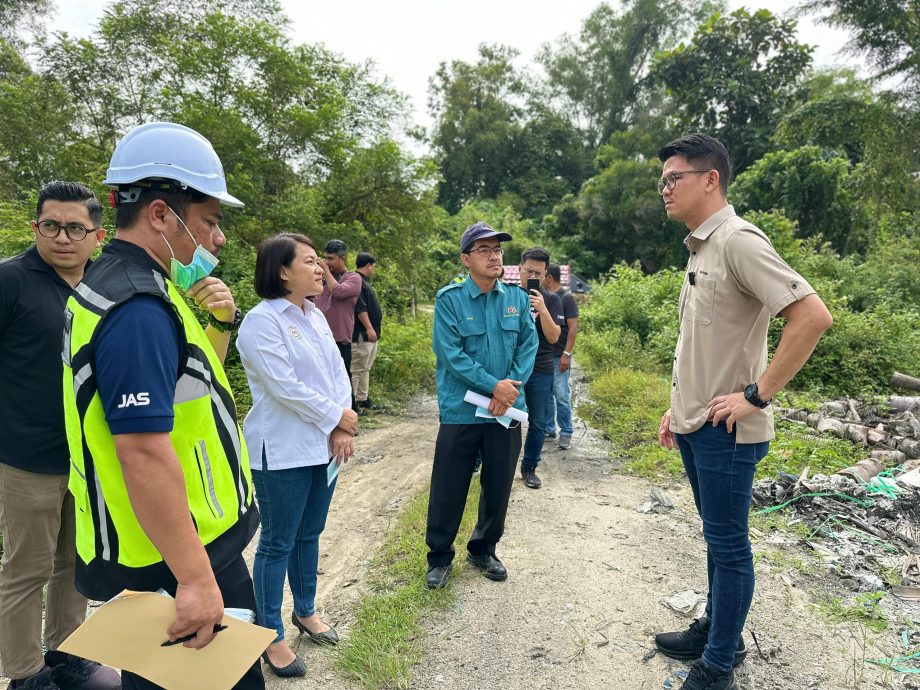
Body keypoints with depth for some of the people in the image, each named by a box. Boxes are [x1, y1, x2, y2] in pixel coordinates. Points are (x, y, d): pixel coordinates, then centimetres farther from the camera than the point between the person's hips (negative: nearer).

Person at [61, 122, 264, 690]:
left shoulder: (124, 286, 9)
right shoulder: (138, 307, -25)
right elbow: (144, 452, -31)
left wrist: (221, 325, 3)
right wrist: (195, 578, -26)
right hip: (173, 562, -10)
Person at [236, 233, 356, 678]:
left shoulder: (315, 316, 9)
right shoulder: (261, 321, -14)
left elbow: (337, 372, 6)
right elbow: (286, 387, -20)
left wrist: (341, 429, -7)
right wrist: (338, 417, -11)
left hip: (323, 445, 7)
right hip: (282, 453, -7)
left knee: (309, 534, 19)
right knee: (278, 543, 6)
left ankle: (305, 611, 38)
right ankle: (271, 636, 23)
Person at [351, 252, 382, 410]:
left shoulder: (365, 282, 18)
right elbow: (360, 308, -22)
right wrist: (369, 328, -23)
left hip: (370, 334, 11)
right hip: (362, 334, -11)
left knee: (365, 368, 15)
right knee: (357, 369, -8)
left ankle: (362, 399, 23)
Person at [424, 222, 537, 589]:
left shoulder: (517, 297, 5)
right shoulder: (449, 299, -8)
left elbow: (529, 345, 2)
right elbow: (449, 353, -15)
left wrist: (512, 385, -13)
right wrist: (494, 386, -18)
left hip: (506, 410, 4)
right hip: (461, 411, -3)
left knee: (498, 487, 15)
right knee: (448, 489, 6)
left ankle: (483, 550, 36)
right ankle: (439, 557, 27)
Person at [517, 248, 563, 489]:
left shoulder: (551, 299, 1)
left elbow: (553, 337, -7)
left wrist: (542, 309, -21)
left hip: (541, 371, 1)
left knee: (538, 424, 9)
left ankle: (530, 468, 24)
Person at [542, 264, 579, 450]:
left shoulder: (567, 297, -5)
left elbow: (573, 328, -9)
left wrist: (567, 354, -16)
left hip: (558, 356, -6)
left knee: (561, 396, -4)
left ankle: (565, 433, 7)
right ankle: (548, 429, 21)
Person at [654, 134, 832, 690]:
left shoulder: (739, 241, -16)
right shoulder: (699, 249, 11)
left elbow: (814, 316, -24)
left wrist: (756, 395, -21)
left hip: (726, 431, -9)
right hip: (694, 426, 9)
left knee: (728, 544, 5)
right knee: (717, 537, 20)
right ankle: (716, 630, 37)